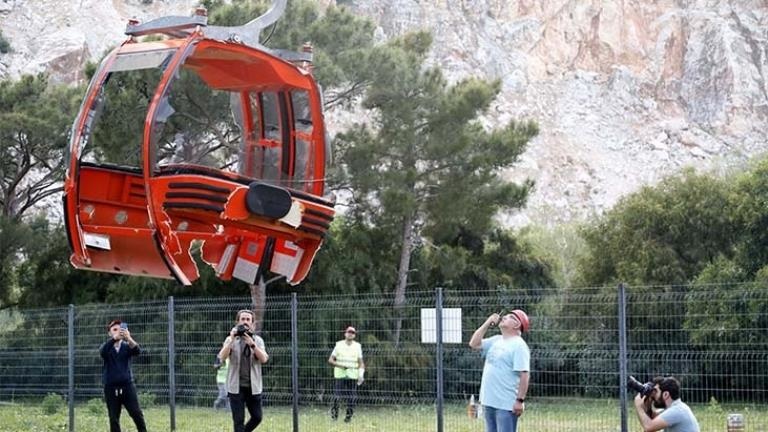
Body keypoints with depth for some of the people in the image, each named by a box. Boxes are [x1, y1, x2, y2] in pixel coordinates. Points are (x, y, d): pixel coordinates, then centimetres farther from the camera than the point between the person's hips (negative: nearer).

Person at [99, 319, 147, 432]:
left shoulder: (126, 346, 6)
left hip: (127, 385, 0)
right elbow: (102, 351, -21)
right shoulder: (107, 347, 4)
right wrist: (114, 338, -39)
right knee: (114, 418, 3)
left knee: (137, 414, -5)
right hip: (111, 388, 0)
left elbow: (137, 351, -15)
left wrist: (129, 338, -37)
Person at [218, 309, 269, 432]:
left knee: (257, 417, 6)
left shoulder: (258, 340, 7)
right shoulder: (231, 340, 3)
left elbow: (263, 359, -9)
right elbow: (222, 357, -12)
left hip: (253, 387, 2)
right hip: (236, 387, -2)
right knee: (238, 420, -3)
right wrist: (232, 340, -21)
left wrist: (252, 344, -21)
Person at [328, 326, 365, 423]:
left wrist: (361, 374, -9)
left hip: (352, 376, 1)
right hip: (339, 375, -1)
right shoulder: (339, 345, 3)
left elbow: (361, 363, 6)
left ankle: (349, 416, 6)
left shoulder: (357, 346, 7)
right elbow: (330, 360, 3)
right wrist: (340, 365, -14)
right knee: (337, 396, -7)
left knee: (351, 398, -4)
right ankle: (334, 411, 16)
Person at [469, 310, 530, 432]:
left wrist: (520, 400, -22)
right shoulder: (496, 340, 15)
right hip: (489, 402, 9)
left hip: (506, 404, -9)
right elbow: (474, 344, 13)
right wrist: (488, 323, 9)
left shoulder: (519, 345, -11)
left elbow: (524, 375, -17)